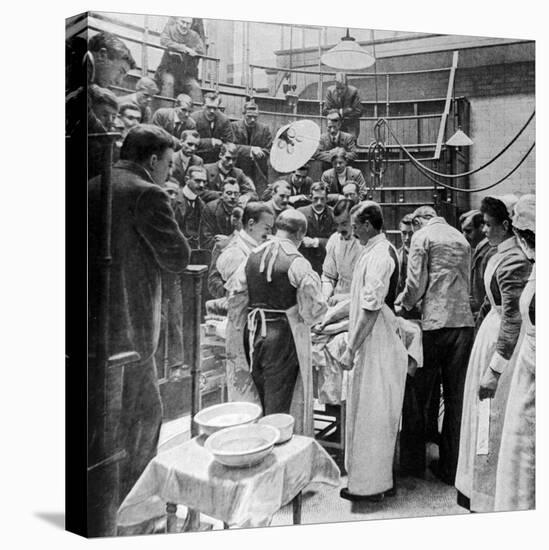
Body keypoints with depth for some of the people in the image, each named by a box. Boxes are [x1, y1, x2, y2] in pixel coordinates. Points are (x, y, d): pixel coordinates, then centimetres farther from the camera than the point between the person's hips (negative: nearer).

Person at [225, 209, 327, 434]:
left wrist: (244, 327, 14)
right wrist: (305, 319, 3)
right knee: (280, 404, 6)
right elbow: (314, 305, -18)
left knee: (262, 399, 20)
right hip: (282, 335, -6)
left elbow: (235, 293, 5)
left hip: (252, 333, 6)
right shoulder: (296, 262, -13)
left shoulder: (253, 255, 3)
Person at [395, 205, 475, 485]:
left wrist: (402, 303, 11)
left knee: (420, 395, 8)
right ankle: (450, 468, 18)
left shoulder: (422, 236, 0)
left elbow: (416, 284, -8)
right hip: (463, 322, 5)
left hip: (435, 322, -5)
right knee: (455, 397, 10)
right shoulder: (461, 238, 16)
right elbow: (466, 282, 17)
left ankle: (416, 462, 18)